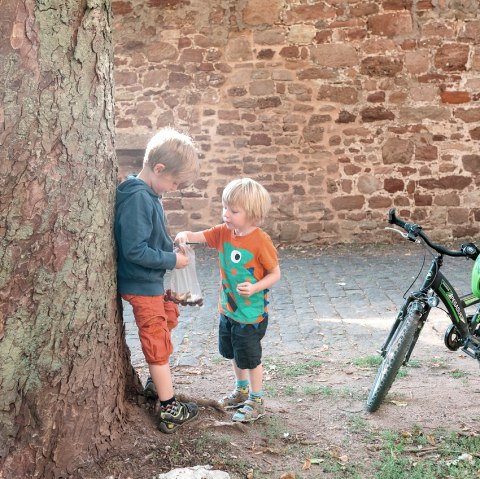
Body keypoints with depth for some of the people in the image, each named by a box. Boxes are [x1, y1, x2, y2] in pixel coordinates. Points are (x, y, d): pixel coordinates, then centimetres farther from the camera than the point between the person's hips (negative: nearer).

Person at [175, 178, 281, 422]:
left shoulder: (261, 241, -22)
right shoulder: (223, 232, -4)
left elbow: (275, 273, -14)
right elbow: (200, 236, -10)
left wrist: (255, 287, -29)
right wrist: (185, 235, -32)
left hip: (252, 312, -7)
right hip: (228, 308, 7)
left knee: (250, 358, 6)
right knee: (234, 354, 24)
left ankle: (256, 402, 24)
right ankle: (242, 390, 46)